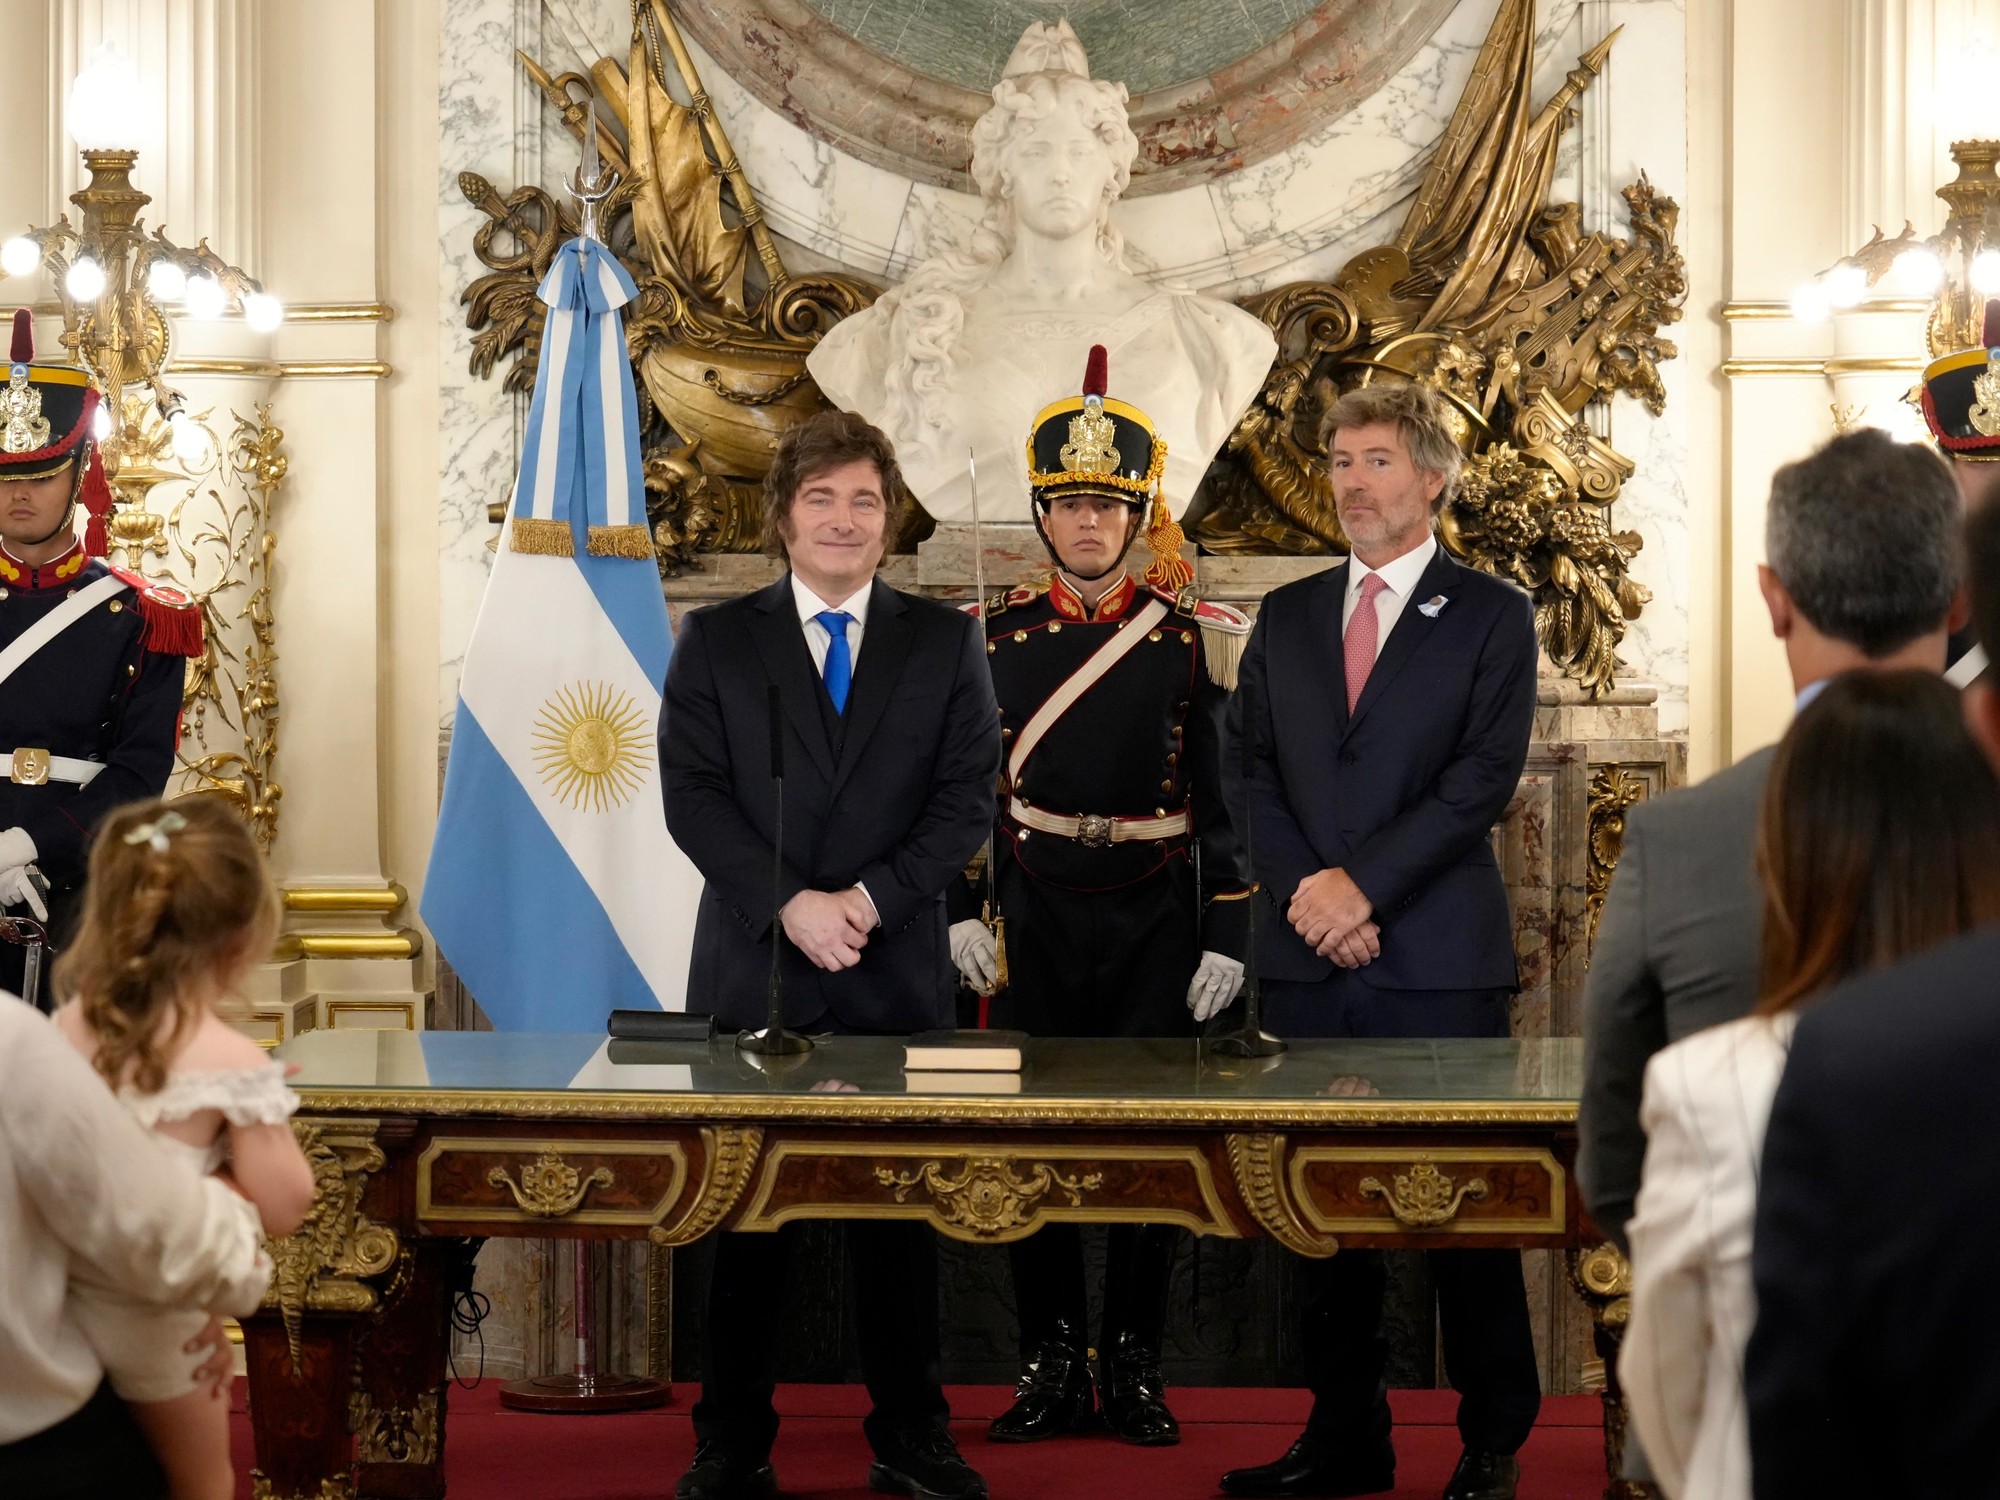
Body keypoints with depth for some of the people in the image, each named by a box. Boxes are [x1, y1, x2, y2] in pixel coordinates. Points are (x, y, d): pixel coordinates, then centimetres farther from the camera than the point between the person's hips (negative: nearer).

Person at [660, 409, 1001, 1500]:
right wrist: (788, 904, -14)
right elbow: (692, 795, -2)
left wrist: (870, 899, -12)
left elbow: (967, 797, 1)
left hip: (898, 970, 1)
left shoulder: (944, 643, 8)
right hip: (752, 967, 0)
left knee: (900, 1215, 6)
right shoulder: (715, 641, 7)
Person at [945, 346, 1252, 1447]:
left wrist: (1226, 938, -4)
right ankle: (1051, 1366, 14)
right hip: (1035, 922, 1)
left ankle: (1136, 1369, 13)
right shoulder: (997, 635, 4)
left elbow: (1227, 799, 0)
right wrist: (961, 913, -1)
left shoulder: (1194, 638, 0)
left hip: (1157, 923, -1)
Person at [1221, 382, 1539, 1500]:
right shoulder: (1287, 618, 16)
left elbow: (1485, 774, -7)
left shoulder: (1490, 615, 3)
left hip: (1441, 957, -4)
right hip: (1311, 959, 4)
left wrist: (1363, 882, -14)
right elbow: (1253, 771, 9)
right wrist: (1304, 891, -7)